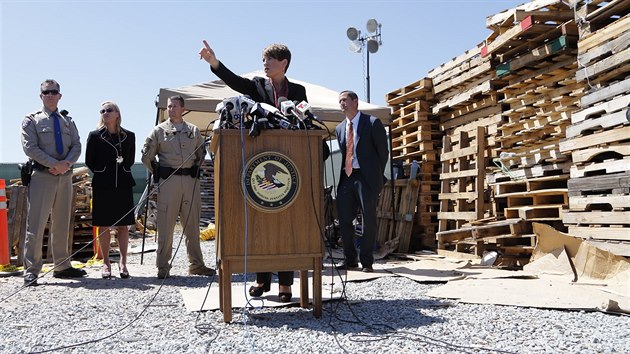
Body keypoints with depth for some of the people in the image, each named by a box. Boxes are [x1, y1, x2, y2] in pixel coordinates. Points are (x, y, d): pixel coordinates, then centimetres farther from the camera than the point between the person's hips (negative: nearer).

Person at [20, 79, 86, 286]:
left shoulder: (68, 121, 16)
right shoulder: (32, 120, 3)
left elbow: (76, 146, 7)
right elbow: (30, 147, -8)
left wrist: (66, 164, -12)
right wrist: (54, 164, -16)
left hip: (65, 176, 5)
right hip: (42, 176, -4)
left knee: (62, 224, 11)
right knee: (36, 224, -8)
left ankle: (62, 266, 19)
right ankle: (31, 270, -3)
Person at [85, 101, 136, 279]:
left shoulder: (129, 136, 6)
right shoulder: (95, 136, 0)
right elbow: (89, 161, 6)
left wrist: (122, 171, 6)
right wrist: (102, 173, 7)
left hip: (123, 185, 2)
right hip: (102, 186, -1)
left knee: (123, 225, 3)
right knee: (104, 226, 3)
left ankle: (123, 262, 10)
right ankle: (106, 263, 13)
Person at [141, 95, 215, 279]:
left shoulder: (193, 131, 13)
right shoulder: (159, 131, 5)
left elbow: (201, 153, 24)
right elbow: (146, 156, 5)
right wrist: (159, 172, 5)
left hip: (191, 181, 3)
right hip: (168, 181, -3)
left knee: (192, 224, 8)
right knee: (166, 225, -2)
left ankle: (196, 264, 16)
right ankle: (163, 267, 6)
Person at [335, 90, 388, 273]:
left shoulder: (372, 123, -1)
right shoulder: (340, 128, 16)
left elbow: (383, 151, 1)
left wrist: (376, 176, 2)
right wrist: (345, 172, 10)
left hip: (366, 178, -5)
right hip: (346, 178, 5)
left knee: (369, 220, -1)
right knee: (344, 220, 3)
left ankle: (366, 262, 8)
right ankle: (350, 260, 16)